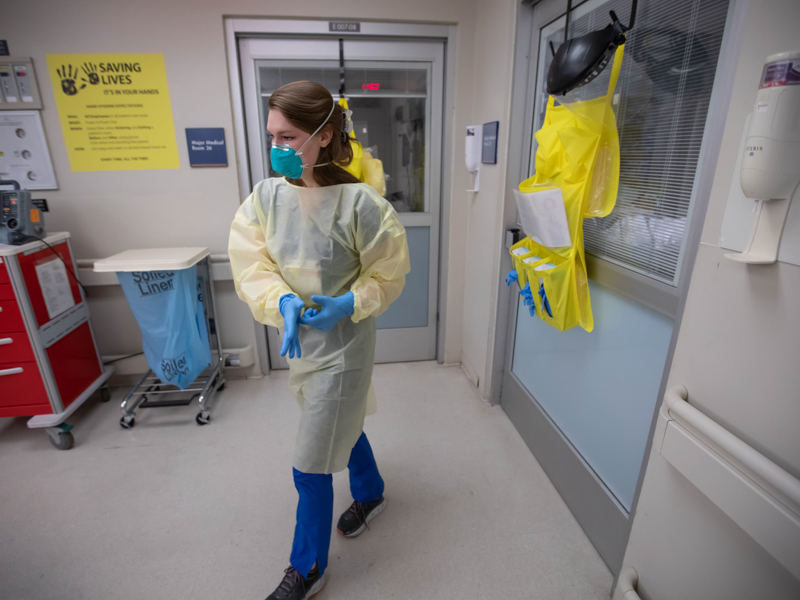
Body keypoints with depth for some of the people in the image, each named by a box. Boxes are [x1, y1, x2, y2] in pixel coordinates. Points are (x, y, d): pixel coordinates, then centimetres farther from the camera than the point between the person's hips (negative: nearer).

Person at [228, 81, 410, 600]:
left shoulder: (360, 203, -20)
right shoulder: (266, 196, -7)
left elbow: (388, 275, -9)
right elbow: (250, 263, -5)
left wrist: (347, 304, -23)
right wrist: (282, 301, -23)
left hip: (342, 346, -5)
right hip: (298, 339, 6)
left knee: (311, 469, 6)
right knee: (343, 425, 27)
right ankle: (371, 493, 58)